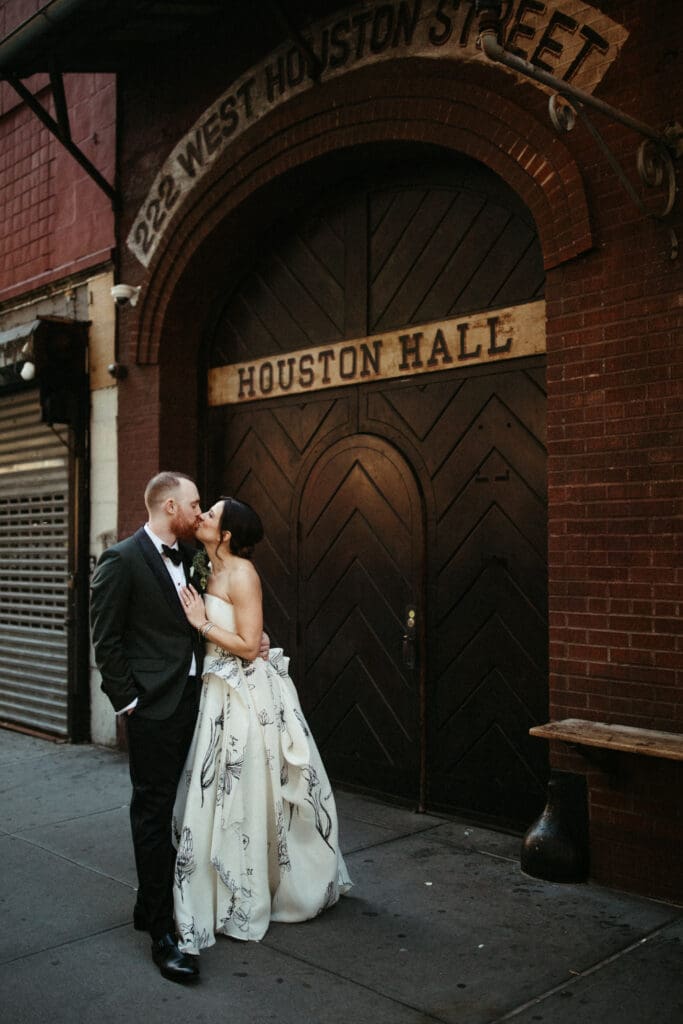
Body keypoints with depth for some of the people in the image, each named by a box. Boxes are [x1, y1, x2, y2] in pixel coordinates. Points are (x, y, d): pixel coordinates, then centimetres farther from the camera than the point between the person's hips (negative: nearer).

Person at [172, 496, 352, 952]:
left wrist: (202, 623, -16)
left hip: (246, 696, -9)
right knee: (224, 794, 16)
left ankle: (243, 904, 18)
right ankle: (233, 894, 33)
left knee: (243, 795, 3)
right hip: (222, 692, 9)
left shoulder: (241, 574, -17)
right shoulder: (214, 572, 10)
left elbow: (248, 646, -19)